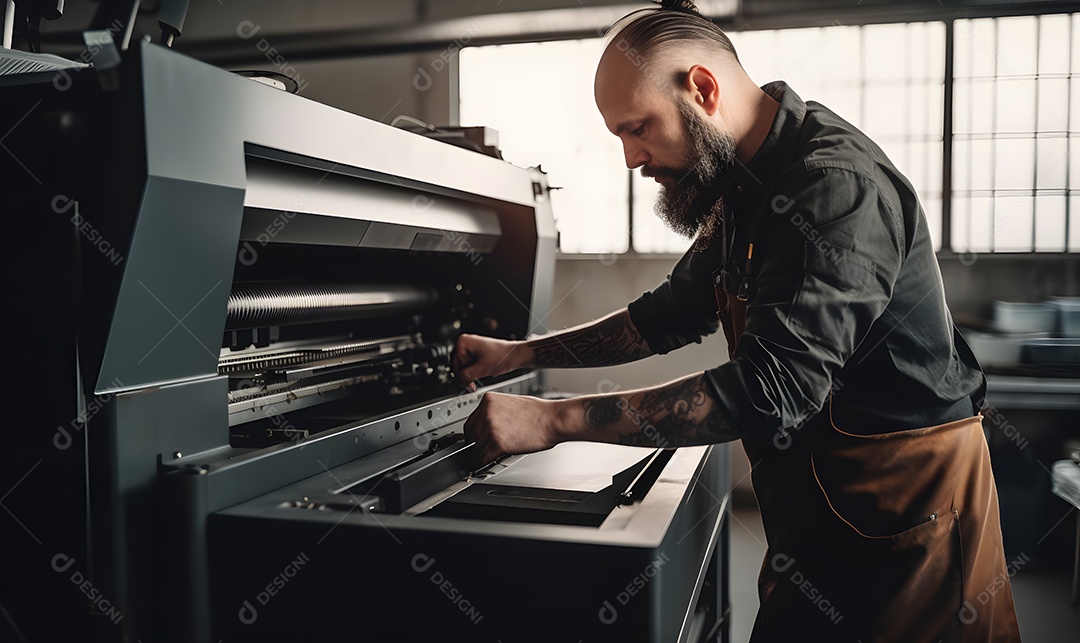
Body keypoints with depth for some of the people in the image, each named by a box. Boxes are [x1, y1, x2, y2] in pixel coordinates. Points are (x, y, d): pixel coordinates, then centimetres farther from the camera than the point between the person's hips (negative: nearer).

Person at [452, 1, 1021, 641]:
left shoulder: (835, 183, -24)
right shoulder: (743, 191, 7)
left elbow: (769, 391, -33)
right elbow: (670, 315, 17)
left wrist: (553, 420, -30)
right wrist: (519, 354, 9)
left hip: (906, 498, -8)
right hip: (814, 499, 9)